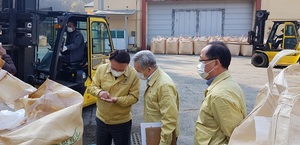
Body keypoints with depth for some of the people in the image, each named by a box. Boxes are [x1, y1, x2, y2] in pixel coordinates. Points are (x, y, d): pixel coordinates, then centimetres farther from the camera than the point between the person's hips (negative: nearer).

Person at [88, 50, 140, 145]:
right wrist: (99, 92, -23)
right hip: (101, 119, 3)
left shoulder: (133, 75, -17)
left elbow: (134, 97, -14)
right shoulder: (101, 69, -10)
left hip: (122, 122, -2)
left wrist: (117, 100, -29)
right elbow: (92, 87, 0)